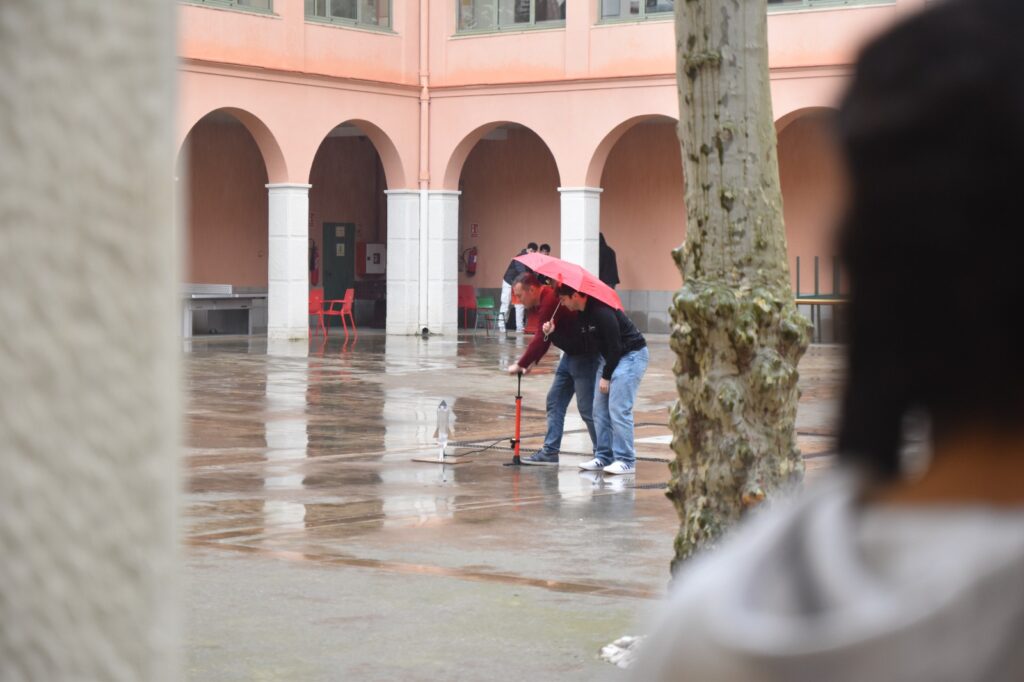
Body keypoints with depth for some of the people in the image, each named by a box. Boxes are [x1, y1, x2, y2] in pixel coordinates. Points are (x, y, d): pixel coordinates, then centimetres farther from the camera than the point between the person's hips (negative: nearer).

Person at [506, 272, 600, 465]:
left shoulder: (551, 300, -24)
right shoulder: (542, 303, 8)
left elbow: (542, 339, -27)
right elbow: (544, 338, 11)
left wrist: (521, 364, -21)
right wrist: (531, 362, -2)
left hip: (585, 356, -10)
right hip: (570, 355, 10)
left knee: (586, 407, -6)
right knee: (554, 401, 10)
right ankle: (550, 451, 13)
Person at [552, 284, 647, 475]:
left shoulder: (602, 312, -26)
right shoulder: (581, 315, 4)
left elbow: (615, 346, -24)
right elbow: (581, 343, 8)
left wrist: (606, 376, -18)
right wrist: (555, 331, -4)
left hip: (631, 354, -10)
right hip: (609, 357, 10)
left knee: (618, 409, -15)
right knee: (600, 409, 6)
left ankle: (626, 461, -11)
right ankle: (603, 457, 11)